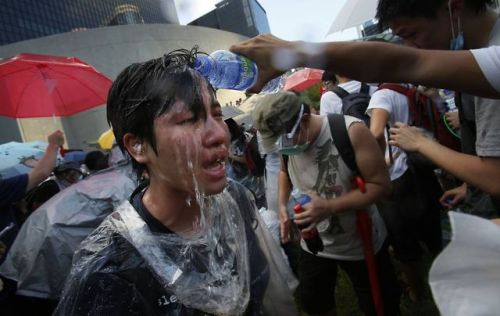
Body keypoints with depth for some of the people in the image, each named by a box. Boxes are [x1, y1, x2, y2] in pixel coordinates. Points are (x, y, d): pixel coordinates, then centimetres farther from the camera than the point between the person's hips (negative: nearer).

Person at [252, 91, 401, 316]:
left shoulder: (351, 131, -27)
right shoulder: (286, 140, -11)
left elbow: (380, 184, -23)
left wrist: (329, 208, -33)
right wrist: (282, 205, -6)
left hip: (361, 243, -4)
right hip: (314, 243, 4)